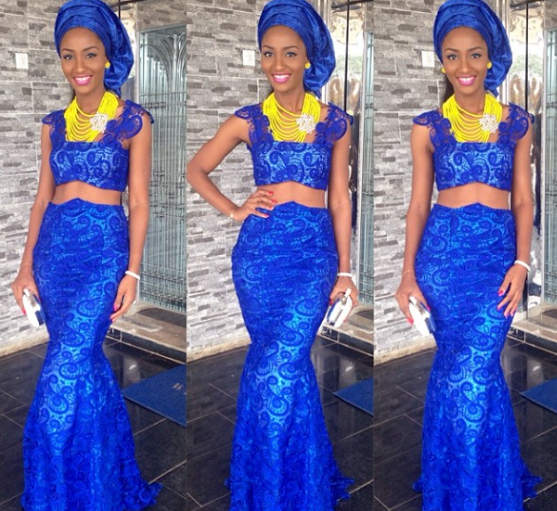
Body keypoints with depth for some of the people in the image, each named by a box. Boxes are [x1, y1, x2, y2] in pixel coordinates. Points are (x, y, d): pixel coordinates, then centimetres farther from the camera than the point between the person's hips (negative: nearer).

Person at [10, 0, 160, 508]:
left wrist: (132, 271, -9)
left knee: (65, 371, -11)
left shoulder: (133, 120, -2)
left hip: (103, 251, -5)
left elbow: (139, 203, -3)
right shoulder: (54, 124, 11)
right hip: (55, 250, 5)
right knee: (85, 364, 11)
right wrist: (26, 266, 9)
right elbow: (42, 197, 13)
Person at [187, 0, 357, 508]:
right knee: (287, 364, 6)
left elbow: (339, 199, 6)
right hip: (260, 250, 1)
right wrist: (234, 210, 1)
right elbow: (196, 170, 14)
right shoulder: (248, 120, 4)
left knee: (278, 365, -8)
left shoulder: (335, 122, 4)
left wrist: (343, 270, 6)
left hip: (314, 252, -1)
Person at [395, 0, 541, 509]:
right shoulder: (427, 127, 3)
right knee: (472, 366, 6)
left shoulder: (516, 122, 5)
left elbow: (523, 199, 6)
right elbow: (418, 204, 4)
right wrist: (408, 273, -2)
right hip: (443, 251, 0)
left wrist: (521, 263, -6)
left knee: (473, 367, -3)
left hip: (498, 252, 0)